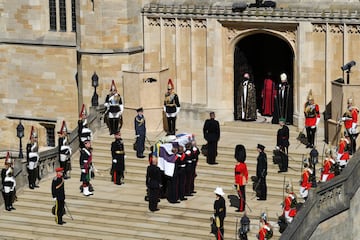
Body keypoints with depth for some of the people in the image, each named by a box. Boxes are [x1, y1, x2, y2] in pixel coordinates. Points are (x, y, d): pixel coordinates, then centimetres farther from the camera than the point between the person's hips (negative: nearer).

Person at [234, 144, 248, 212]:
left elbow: (238, 176, -21)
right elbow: (246, 173, 14)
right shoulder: (244, 164, 5)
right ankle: (243, 207, 23)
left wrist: (238, 186, -19)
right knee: (243, 195, 15)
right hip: (244, 182, 9)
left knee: (241, 196, -2)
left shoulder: (238, 166, -21)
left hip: (240, 183, -9)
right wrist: (246, 180, 23)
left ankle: (241, 208, 4)